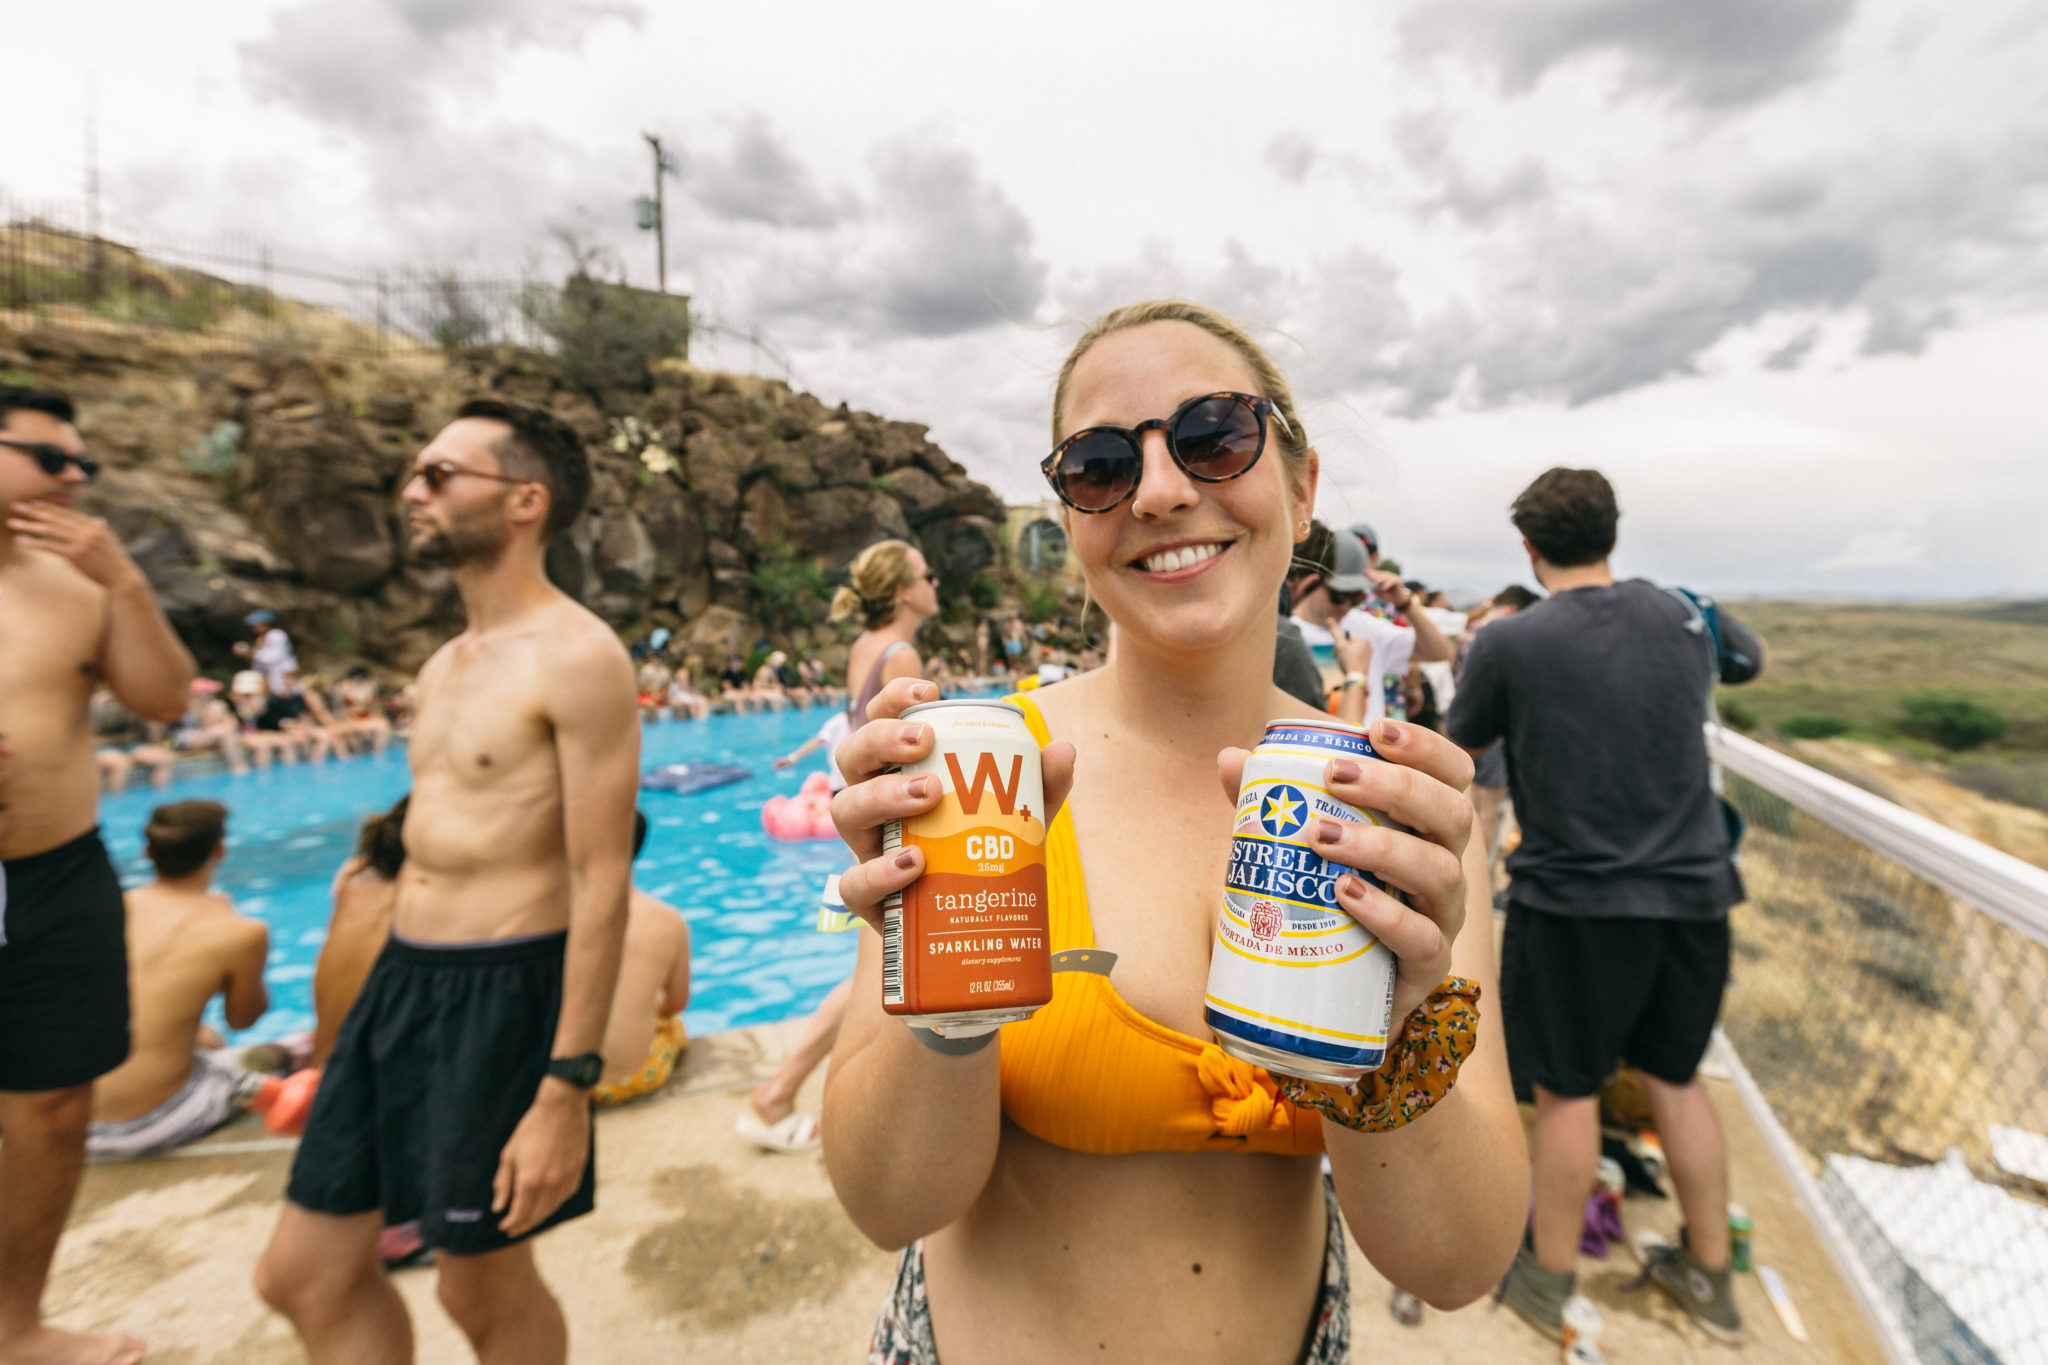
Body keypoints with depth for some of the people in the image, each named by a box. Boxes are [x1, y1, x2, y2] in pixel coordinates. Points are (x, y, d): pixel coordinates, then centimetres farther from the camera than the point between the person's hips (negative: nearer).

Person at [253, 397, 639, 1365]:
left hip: (503, 990, -8)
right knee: (303, 1275, 17)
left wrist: (567, 1089, -20)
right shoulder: (443, 665, 13)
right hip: (399, 977, 8)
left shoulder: (575, 657, -16)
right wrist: (398, 989, 21)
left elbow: (602, 883, -20)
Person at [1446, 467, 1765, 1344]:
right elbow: (1747, 657, 24)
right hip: (1693, 888, 5)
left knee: (1566, 1090, 11)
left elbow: (1460, 745, 0)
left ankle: (1549, 1278, 29)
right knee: (1676, 1077, 22)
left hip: (1576, 900, -5)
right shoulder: (1682, 616, 1)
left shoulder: (1507, 644, -15)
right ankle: (1709, 1275, 38)